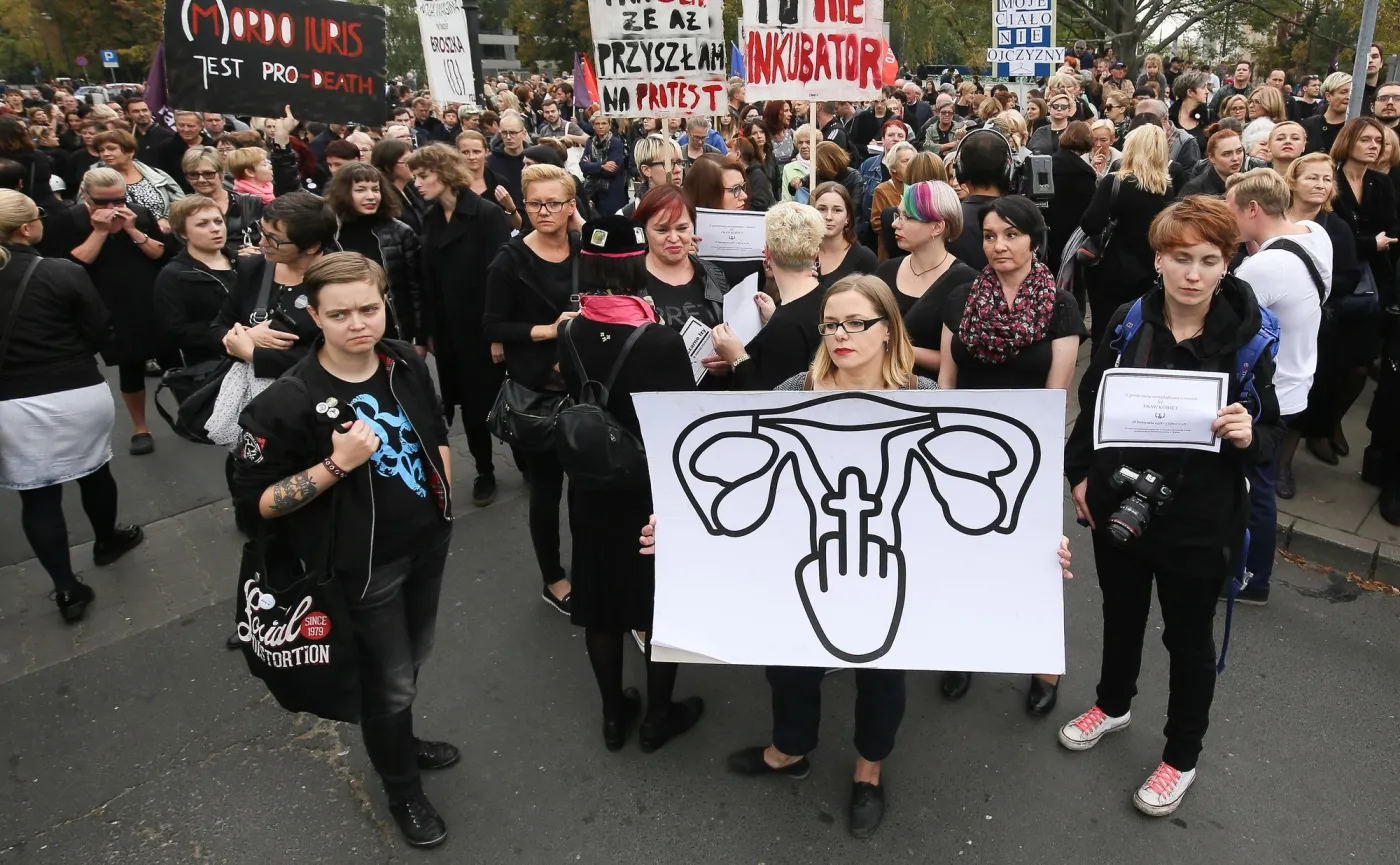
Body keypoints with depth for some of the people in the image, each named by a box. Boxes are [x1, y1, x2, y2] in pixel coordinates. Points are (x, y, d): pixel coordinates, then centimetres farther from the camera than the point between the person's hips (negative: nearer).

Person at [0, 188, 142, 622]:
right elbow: (100, 334, -6)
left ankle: (67, 589, 11)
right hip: (78, 394, -1)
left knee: (38, 494, 8)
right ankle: (107, 541, 44)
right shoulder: (64, 273, -14)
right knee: (94, 470, 22)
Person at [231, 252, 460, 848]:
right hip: (365, 564, -5)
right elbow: (252, 498, -19)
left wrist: (444, 502, 11)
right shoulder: (289, 401, -23)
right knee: (390, 680, 10)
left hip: (427, 543, 6)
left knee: (413, 659, 24)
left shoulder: (407, 365, -6)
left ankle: (398, 740, 52)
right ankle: (402, 790, 36)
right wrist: (336, 465, -30)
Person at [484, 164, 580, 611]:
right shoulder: (511, 260, -9)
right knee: (547, 483, 6)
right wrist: (547, 330, -20)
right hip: (536, 389, -4)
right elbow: (493, 326, -9)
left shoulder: (585, 251, 3)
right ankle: (553, 580, 25)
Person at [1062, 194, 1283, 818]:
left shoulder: (1246, 337, -12)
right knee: (1121, 614, 22)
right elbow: (1091, 404, 5)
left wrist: (1249, 437, -26)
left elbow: (1270, 435, -4)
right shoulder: (1127, 323, -6)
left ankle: (1181, 757, 35)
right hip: (1117, 503, 3)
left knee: (1188, 636, 14)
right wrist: (1080, 474, 2)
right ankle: (1113, 705, 49)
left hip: (1199, 518, -2)